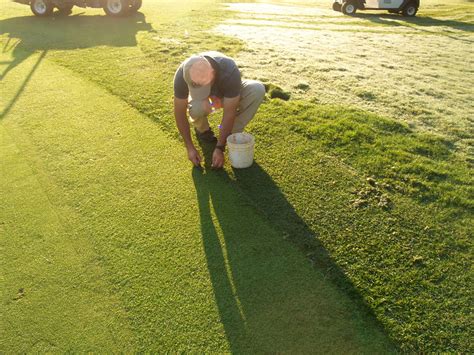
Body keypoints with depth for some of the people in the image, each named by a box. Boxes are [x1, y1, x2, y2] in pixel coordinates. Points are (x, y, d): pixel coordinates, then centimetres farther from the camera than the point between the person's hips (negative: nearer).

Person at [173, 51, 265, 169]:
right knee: (198, 108, -39)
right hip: (196, 94, 0)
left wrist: (220, 148, -31)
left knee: (258, 89, -31)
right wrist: (190, 147, -22)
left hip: (226, 94, 0)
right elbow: (179, 113, -22)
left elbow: (229, 114, -32)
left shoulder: (230, 71, -40)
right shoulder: (182, 75, -34)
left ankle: (233, 133, -10)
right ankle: (202, 129, -1)